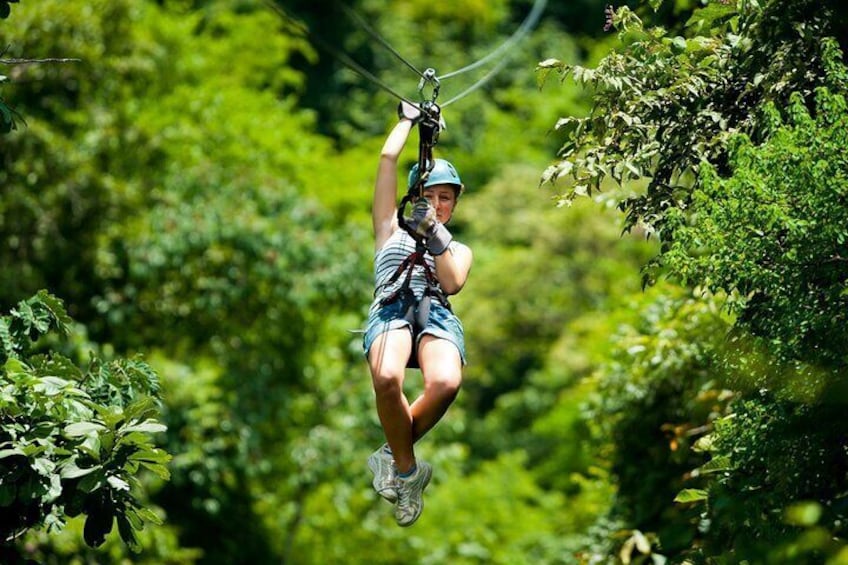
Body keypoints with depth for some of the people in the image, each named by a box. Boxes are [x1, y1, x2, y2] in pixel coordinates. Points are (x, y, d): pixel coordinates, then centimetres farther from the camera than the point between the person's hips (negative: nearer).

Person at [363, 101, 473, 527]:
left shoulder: (458, 249, 32)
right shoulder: (392, 231, 31)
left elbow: (452, 283, 8)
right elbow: (388, 159, 27)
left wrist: (434, 235, 0)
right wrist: (409, 120, 37)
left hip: (437, 313, 1)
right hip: (391, 309, -1)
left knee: (445, 383, -38)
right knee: (386, 377, -39)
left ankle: (394, 456, -12)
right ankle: (408, 470, -16)